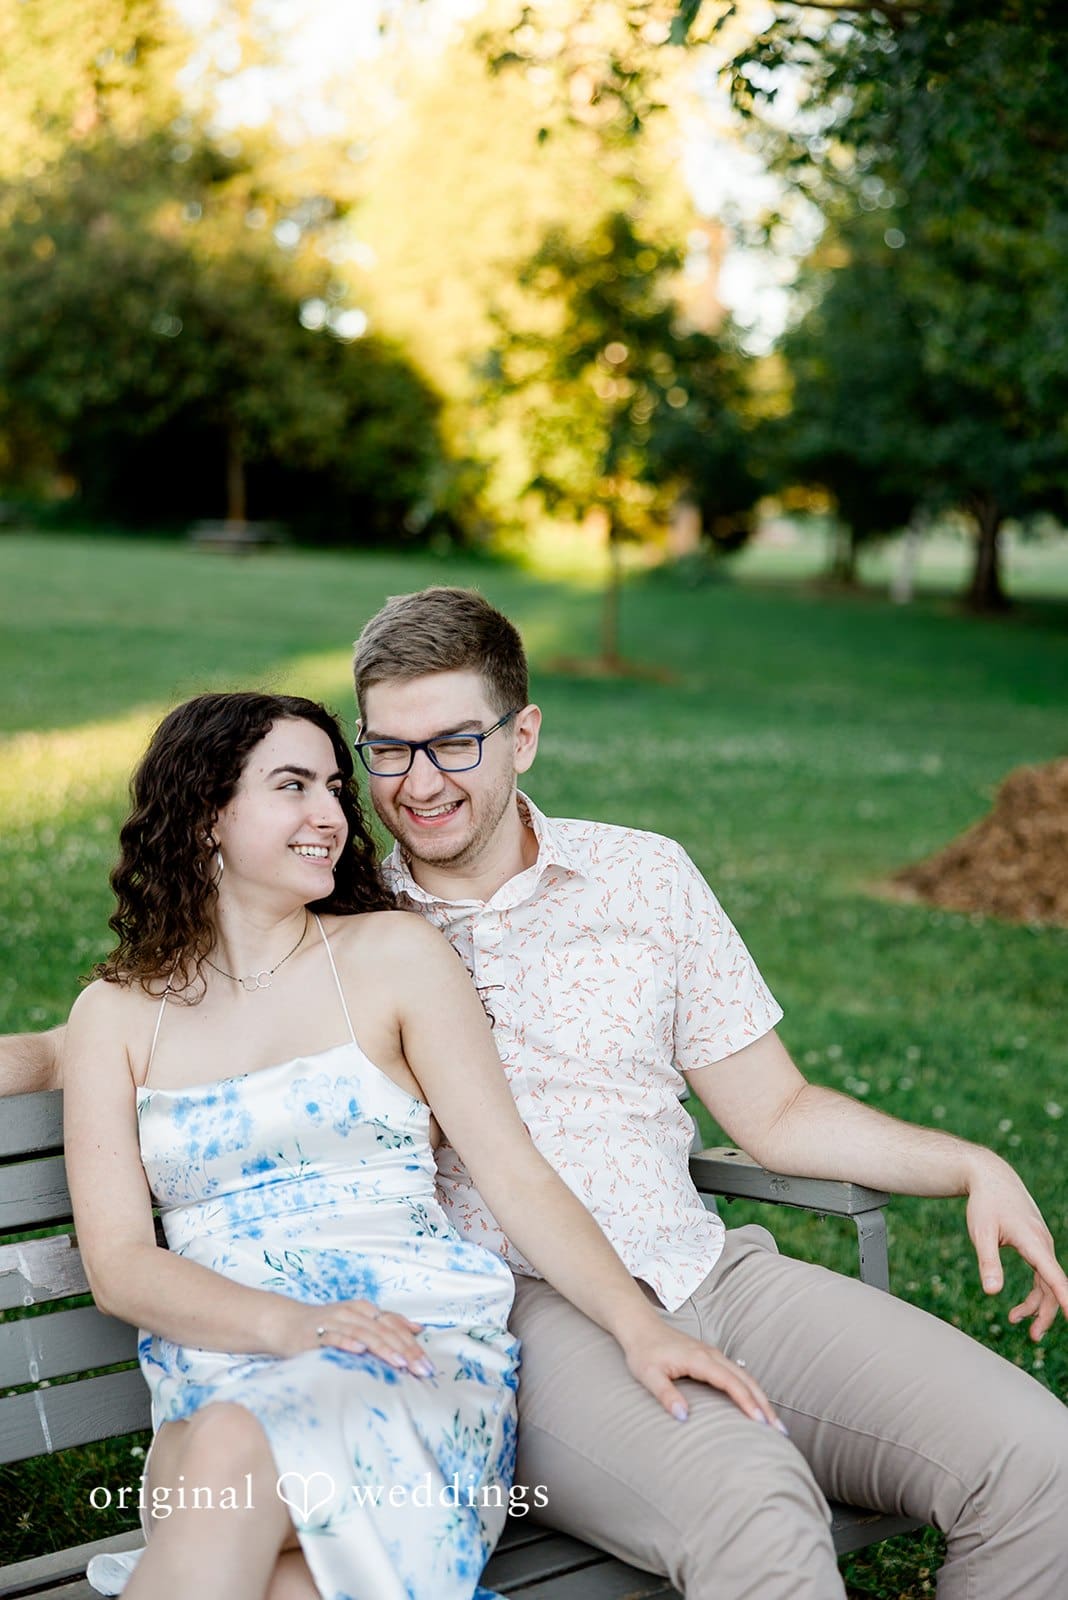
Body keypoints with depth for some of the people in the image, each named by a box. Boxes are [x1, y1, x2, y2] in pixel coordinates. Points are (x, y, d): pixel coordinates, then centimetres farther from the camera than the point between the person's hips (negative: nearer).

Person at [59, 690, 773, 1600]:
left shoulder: (393, 955, 9)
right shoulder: (116, 1013, 12)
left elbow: (514, 1174, 2)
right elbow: (118, 1265, 3)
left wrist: (639, 1326, -13)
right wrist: (290, 1323, -16)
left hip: (421, 1345, -1)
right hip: (220, 1371, 1)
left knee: (235, 1454, -35)